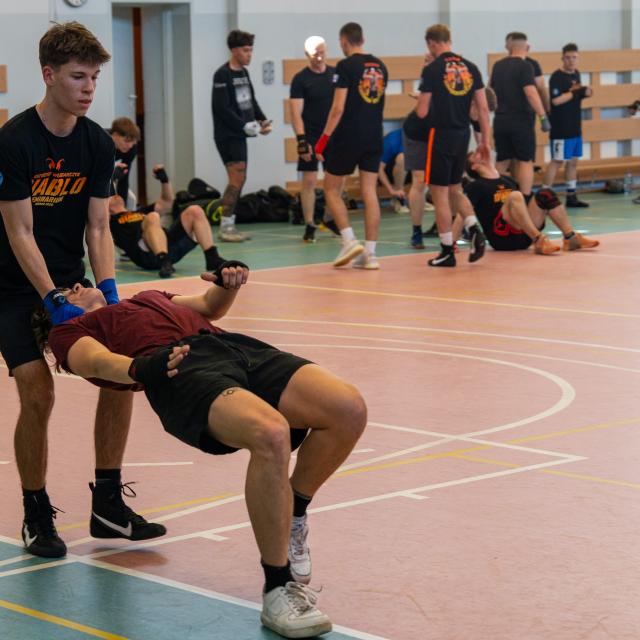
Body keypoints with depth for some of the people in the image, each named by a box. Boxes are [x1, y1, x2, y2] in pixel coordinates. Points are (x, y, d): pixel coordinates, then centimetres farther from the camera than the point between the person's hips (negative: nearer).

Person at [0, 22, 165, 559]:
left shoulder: (98, 144, -2)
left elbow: (97, 227, -1)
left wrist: (107, 289, -16)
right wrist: (54, 300, -27)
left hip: (69, 282, 6)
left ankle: (108, 505, 5)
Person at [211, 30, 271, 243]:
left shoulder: (244, 73, 14)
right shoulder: (222, 75, -12)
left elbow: (251, 101, 19)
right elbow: (221, 108, -18)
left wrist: (262, 120, 2)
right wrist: (244, 125, -21)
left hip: (239, 135, 9)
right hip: (227, 135, -9)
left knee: (238, 180, 9)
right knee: (237, 179, -13)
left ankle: (230, 225, 14)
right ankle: (225, 227, -9)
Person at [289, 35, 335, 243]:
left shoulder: (335, 74, 7)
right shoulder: (300, 79, -6)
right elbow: (296, 113, -10)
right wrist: (301, 140, -18)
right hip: (311, 137, -4)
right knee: (309, 180, -6)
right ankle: (309, 226, -2)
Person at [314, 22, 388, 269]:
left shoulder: (346, 66, -10)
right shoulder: (379, 66, 10)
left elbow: (338, 108, -14)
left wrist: (324, 138, -11)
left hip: (347, 137, -6)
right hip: (374, 138, 6)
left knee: (332, 190, 8)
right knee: (370, 193, 4)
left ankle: (350, 241, -4)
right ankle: (370, 253, 1)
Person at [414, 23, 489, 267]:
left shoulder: (432, 69, -10)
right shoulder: (470, 67, 5)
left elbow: (422, 112, -10)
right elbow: (483, 107, 5)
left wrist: (419, 102, 13)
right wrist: (485, 141, 11)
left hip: (441, 135, -6)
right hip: (463, 135, 6)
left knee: (440, 193, 2)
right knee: (454, 189, 21)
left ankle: (447, 251, 3)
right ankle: (474, 230, 1)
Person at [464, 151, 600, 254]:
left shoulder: (507, 181, 23)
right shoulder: (475, 186, 3)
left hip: (523, 236, 6)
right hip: (501, 237, -6)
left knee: (546, 194, -5)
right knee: (515, 196, -28)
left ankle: (570, 237, -15)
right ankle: (538, 241, -42)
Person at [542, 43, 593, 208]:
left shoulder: (576, 74, 13)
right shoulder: (557, 76, -13)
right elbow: (556, 100, -23)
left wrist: (584, 93, 1)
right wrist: (577, 92, -19)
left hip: (575, 127, 8)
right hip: (561, 128, -8)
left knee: (573, 161, 12)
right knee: (557, 161, -8)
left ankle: (571, 196, 20)